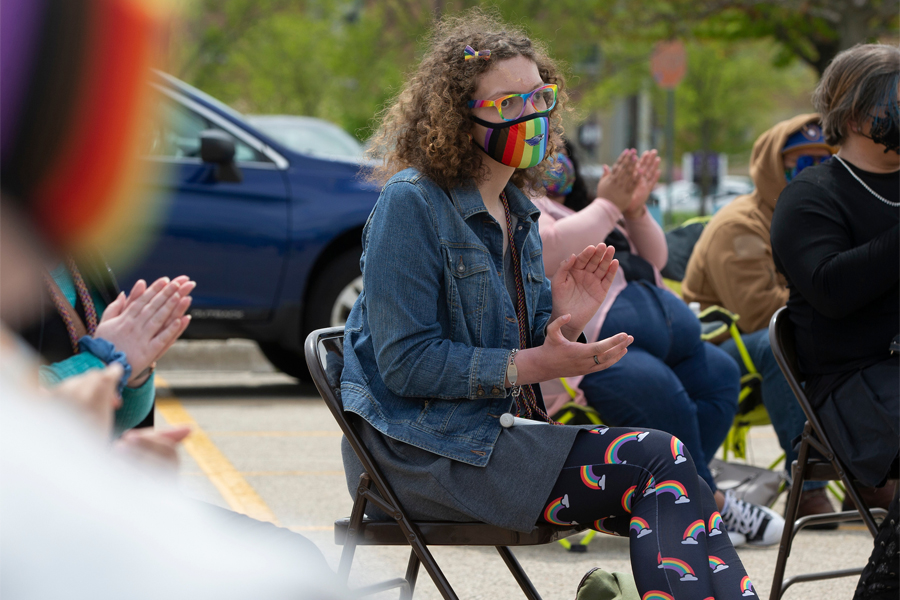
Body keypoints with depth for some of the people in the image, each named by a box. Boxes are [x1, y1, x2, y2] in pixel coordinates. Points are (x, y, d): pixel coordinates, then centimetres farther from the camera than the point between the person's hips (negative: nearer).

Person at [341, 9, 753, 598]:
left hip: (495, 430, 8)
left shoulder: (517, 210, 15)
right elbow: (406, 363, -16)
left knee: (666, 480, -18)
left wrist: (562, 325, -4)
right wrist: (530, 366, -18)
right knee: (659, 461, -20)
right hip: (422, 451, -8)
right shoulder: (412, 203, -10)